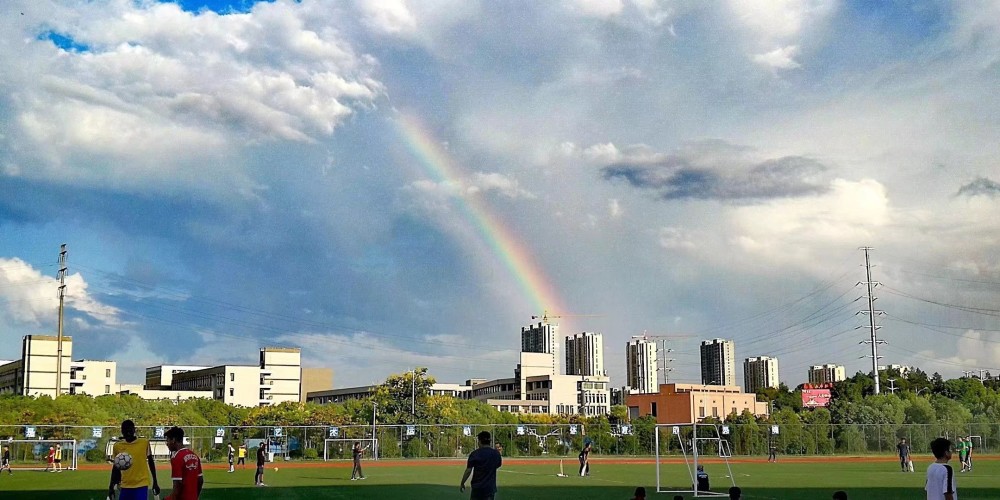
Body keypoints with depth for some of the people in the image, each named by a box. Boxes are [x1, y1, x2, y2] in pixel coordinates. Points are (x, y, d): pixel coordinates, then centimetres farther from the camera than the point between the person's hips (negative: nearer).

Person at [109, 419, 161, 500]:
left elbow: (150, 462, 6)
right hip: (125, 486, 3)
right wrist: (111, 486, 9)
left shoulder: (144, 442, -4)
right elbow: (115, 466, 12)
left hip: (141, 485, -3)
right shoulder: (117, 446, 2)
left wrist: (155, 482, 7)